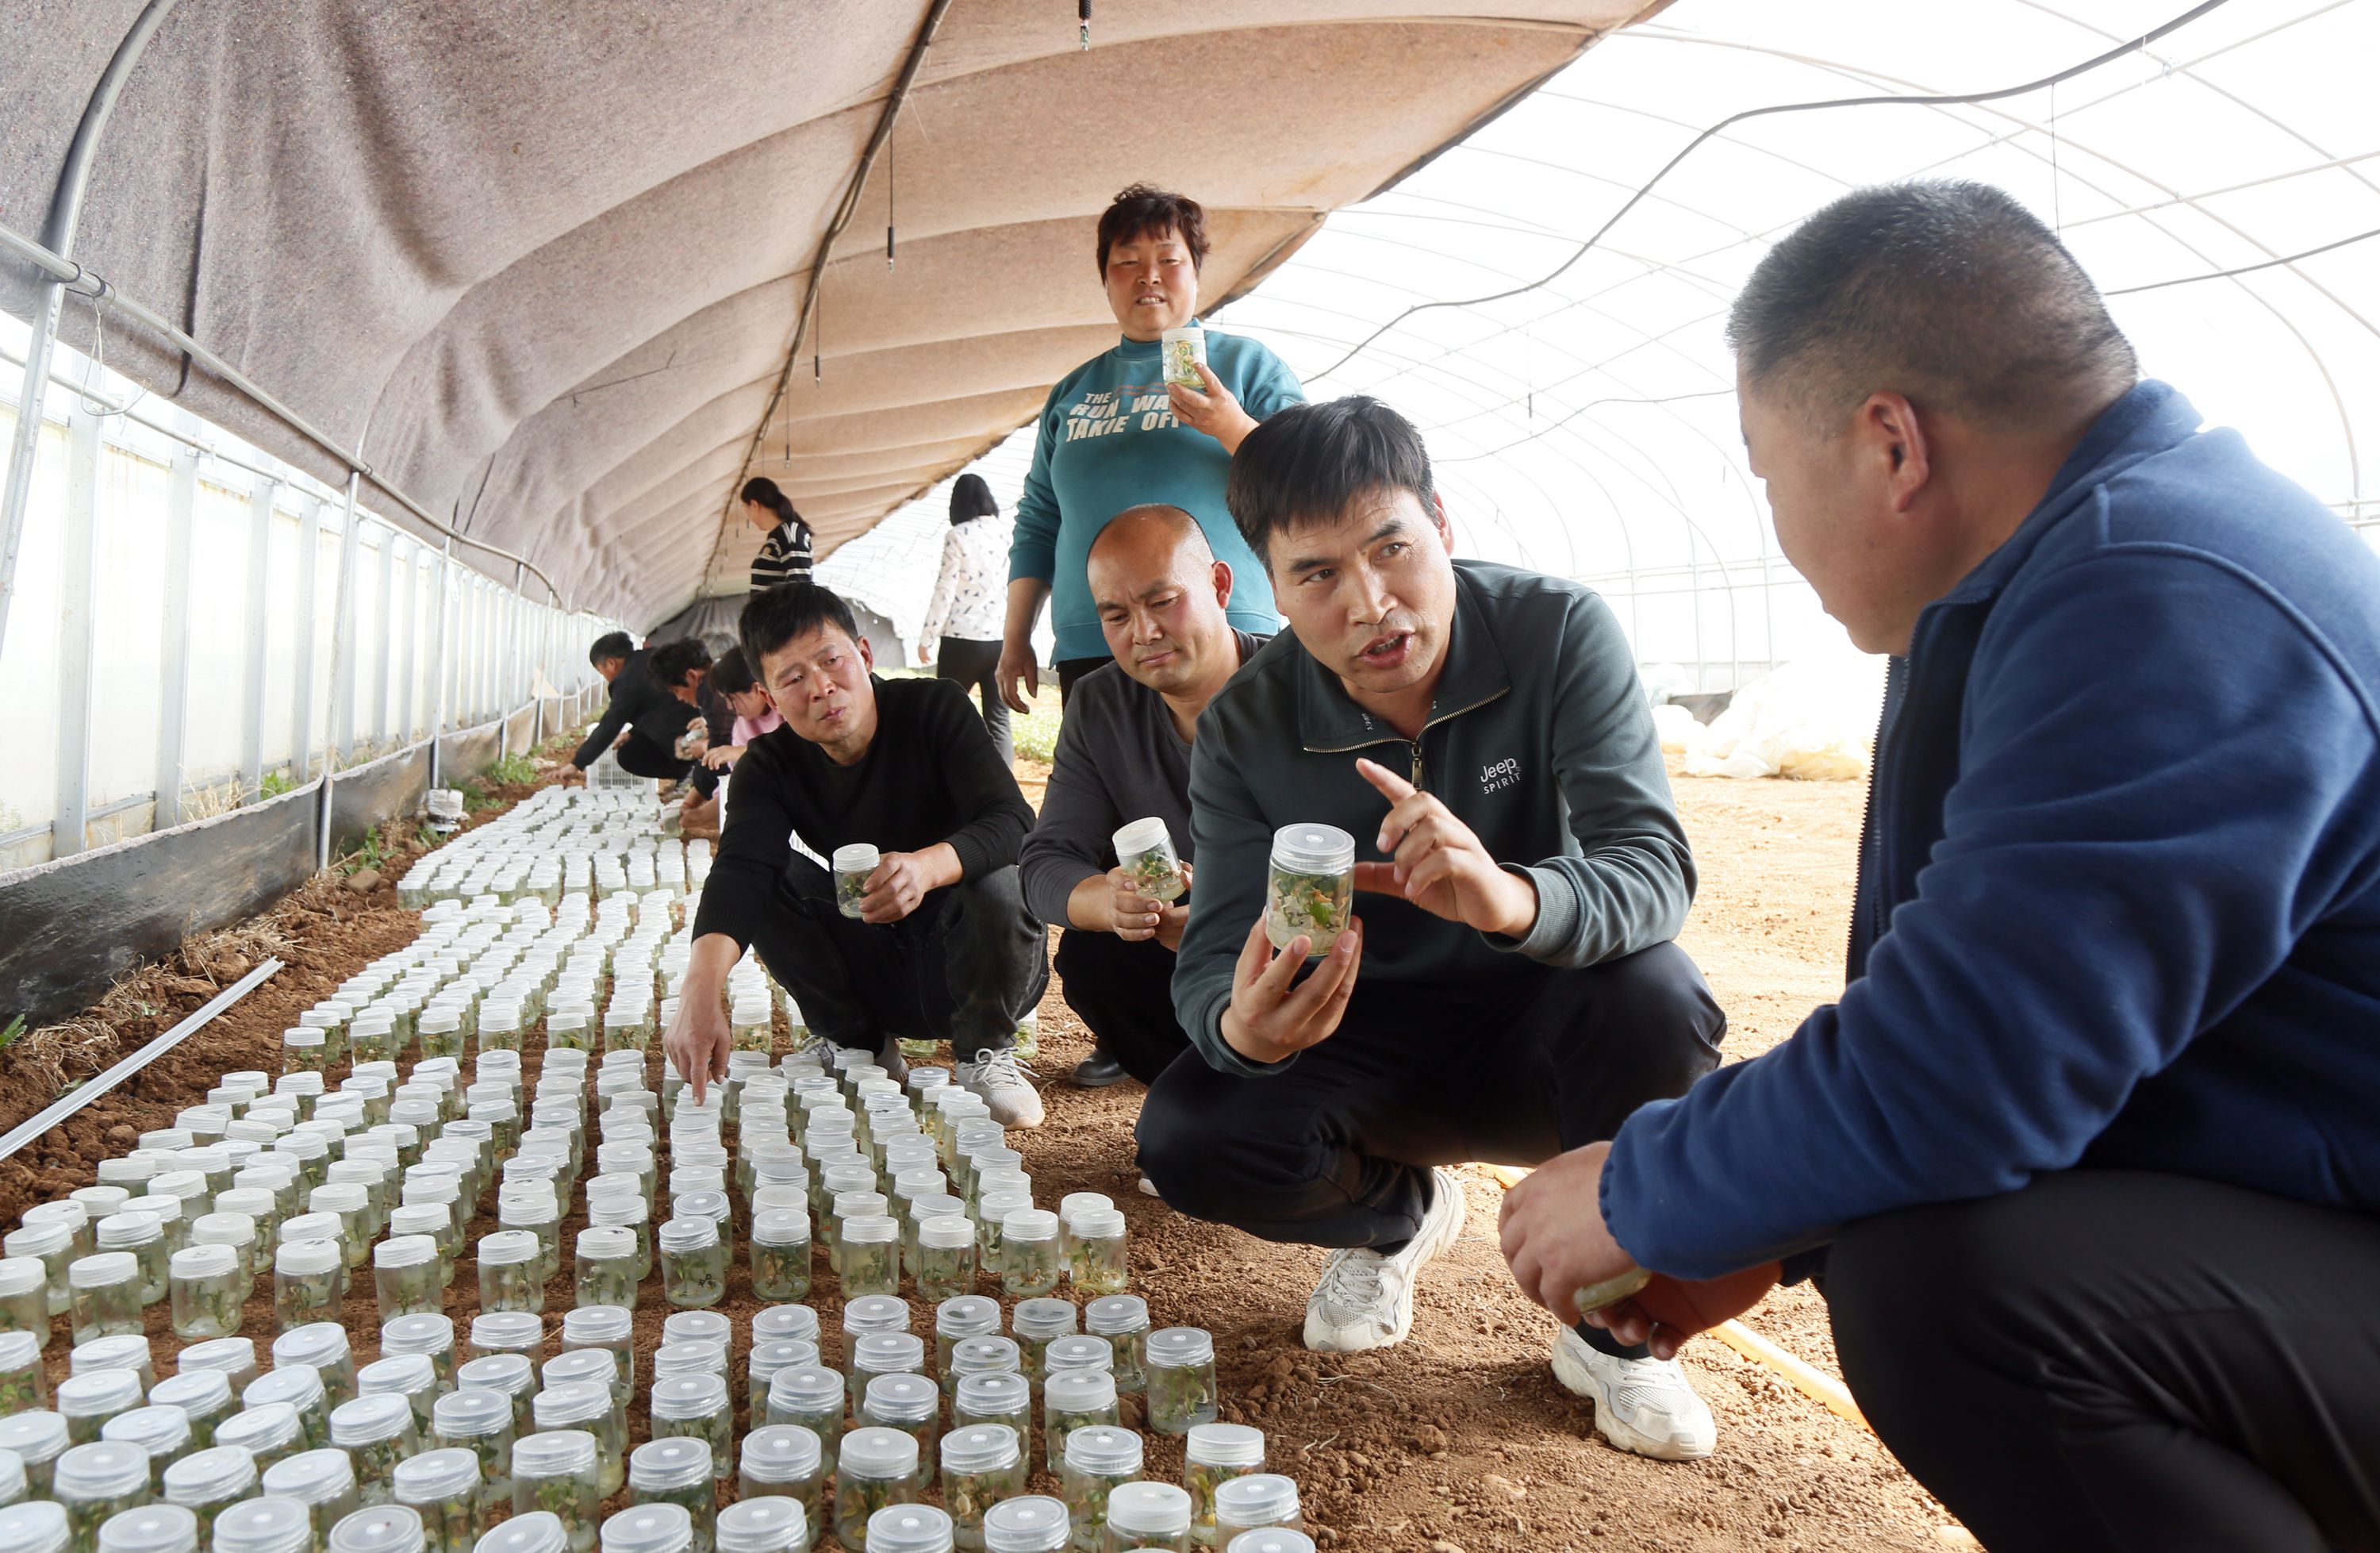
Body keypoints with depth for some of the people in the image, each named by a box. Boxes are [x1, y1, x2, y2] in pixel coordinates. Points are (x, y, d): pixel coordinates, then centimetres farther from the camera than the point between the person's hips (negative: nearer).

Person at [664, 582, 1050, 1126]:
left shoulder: (934, 708, -14)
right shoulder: (769, 766, -8)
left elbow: (1012, 819, -27)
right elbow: (741, 868, -28)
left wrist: (927, 866, -49)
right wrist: (701, 992, -47)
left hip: (971, 964, -2)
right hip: (871, 975, 3)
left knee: (998, 885, -33)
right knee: (770, 879, -17)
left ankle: (985, 1053, -6)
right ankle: (862, 1046, -1)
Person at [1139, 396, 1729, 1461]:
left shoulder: (1558, 634, -17)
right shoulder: (1245, 730, -13)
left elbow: (1655, 866, -27)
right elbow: (1212, 966, -16)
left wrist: (1515, 896, -51)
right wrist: (1241, 1024, -43)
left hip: (1541, 1031, -1)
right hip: (1364, 1046, 2)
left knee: (1654, 997, -34)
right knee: (1186, 1141, -23)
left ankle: (1613, 1330, -6)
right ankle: (1397, 1214, 13)